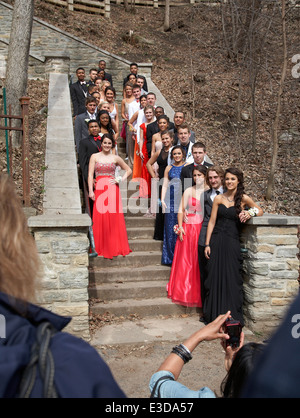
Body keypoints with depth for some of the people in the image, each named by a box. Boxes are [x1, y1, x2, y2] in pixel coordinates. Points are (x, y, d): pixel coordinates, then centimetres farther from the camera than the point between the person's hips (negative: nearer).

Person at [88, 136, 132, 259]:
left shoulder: (115, 158, 11)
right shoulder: (94, 157, 9)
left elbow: (128, 170, 19)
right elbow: (90, 175, 2)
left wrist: (121, 179, 3)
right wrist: (90, 190, -9)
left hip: (113, 190, 1)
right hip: (99, 189, 0)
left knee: (114, 217, -2)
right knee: (100, 218, -2)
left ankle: (115, 247, 8)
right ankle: (101, 248, 7)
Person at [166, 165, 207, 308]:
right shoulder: (189, 191, 3)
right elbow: (181, 210, 2)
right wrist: (180, 227, -7)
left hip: (204, 229, 1)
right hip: (189, 228, 0)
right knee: (186, 260, 2)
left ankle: (199, 293, 13)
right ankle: (185, 291, 14)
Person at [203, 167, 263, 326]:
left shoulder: (244, 198, 1)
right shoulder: (218, 198, 5)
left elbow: (260, 210, 13)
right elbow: (212, 221, 5)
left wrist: (251, 212, -11)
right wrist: (207, 244, 0)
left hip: (232, 242, -2)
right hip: (217, 240, 2)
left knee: (232, 277, 1)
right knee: (215, 276, 5)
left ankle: (233, 316, 15)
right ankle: (214, 314, 19)